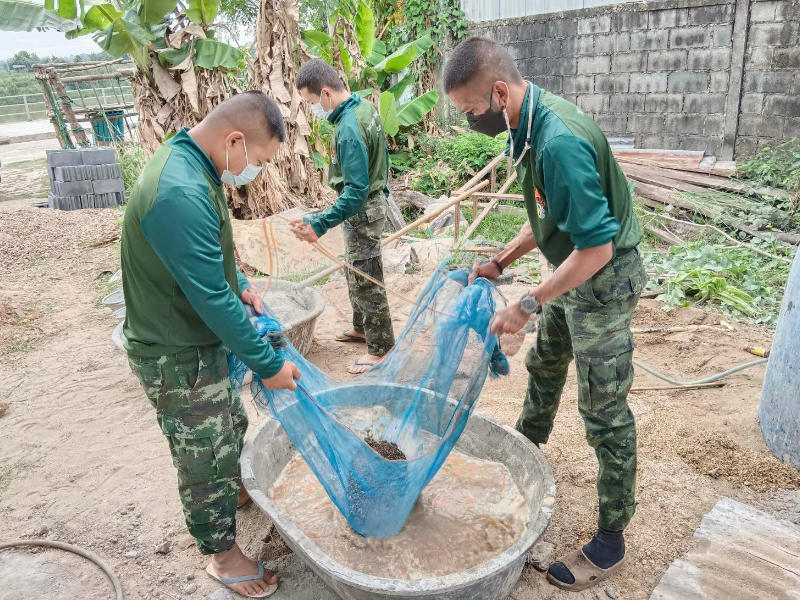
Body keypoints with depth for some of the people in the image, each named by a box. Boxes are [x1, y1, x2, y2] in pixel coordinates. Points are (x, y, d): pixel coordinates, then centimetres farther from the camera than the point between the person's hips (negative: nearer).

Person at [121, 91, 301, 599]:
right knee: (205, 457, 9)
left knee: (231, 424, 27)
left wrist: (240, 285, 3)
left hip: (204, 339, 9)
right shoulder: (181, 194, -33)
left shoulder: (189, 161, 1)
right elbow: (212, 299, -29)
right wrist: (269, 364, -20)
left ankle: (234, 492, 53)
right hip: (178, 357, -9)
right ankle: (223, 555, 32)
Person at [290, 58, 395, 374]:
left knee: (365, 279, 2)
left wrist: (319, 224, -37)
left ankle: (381, 348, 15)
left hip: (362, 212, -10)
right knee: (355, 272, 22)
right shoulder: (365, 107, 2)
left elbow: (356, 192, -32)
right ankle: (362, 327, 40)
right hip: (375, 200, 10)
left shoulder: (348, 130, -28)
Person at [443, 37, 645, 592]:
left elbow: (597, 247, -31)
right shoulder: (531, 125, 0)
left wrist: (528, 305, -25)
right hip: (573, 269, 9)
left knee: (605, 412, 1)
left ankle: (611, 540, 18)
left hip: (604, 280, -9)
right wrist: (500, 264, 5)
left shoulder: (559, 142, -31)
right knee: (545, 363, 26)